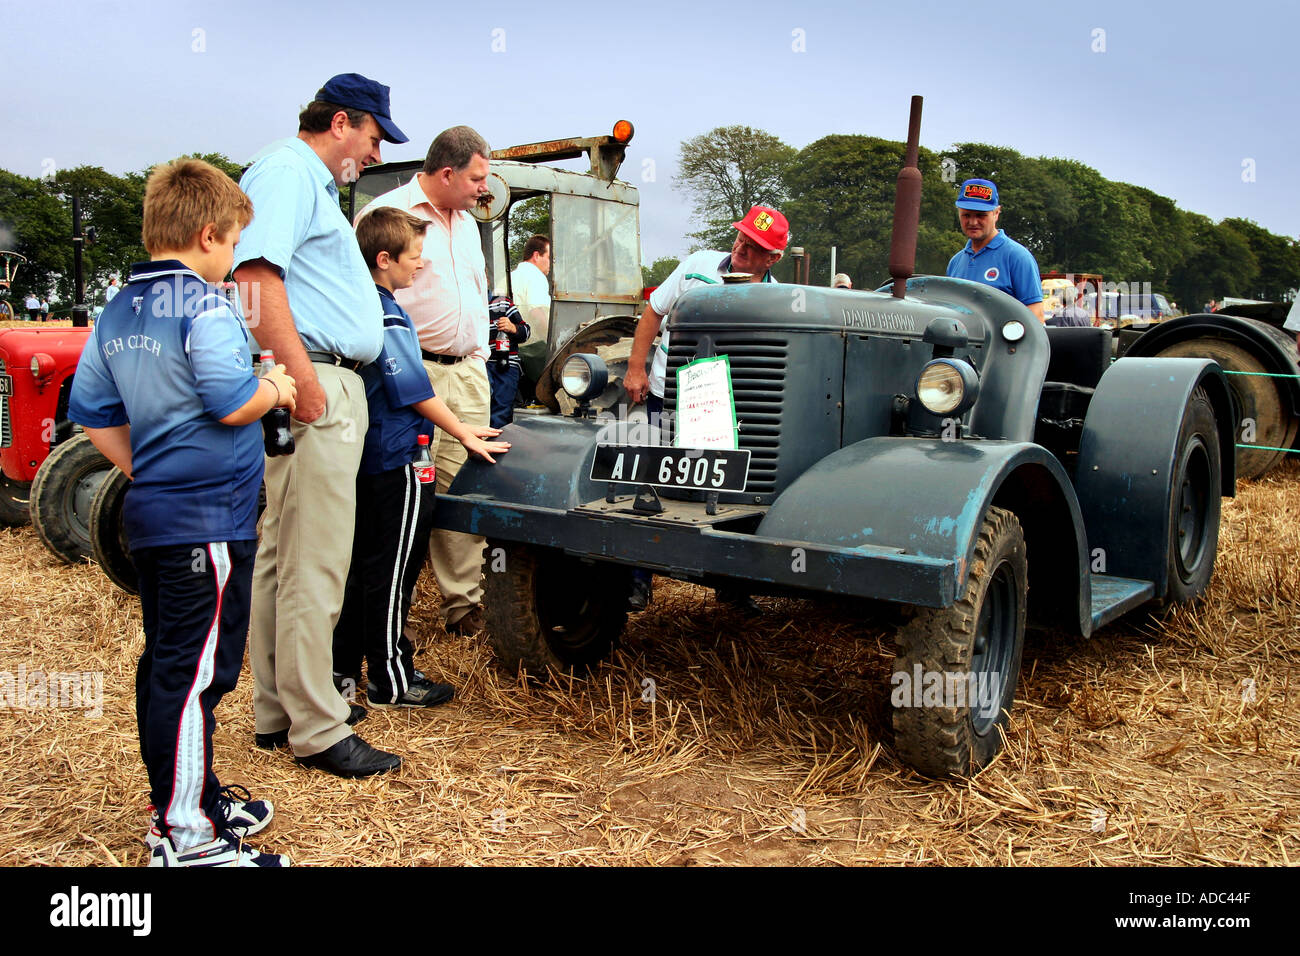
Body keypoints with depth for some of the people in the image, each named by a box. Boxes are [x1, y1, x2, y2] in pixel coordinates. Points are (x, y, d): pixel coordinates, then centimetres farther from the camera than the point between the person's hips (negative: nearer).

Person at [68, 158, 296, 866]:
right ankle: (186, 837, 1)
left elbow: (92, 412, 16)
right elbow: (232, 404, -21)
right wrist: (274, 389, -2)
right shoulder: (204, 307, -14)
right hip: (208, 520, -9)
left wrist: (144, 474, 20)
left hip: (151, 514, 10)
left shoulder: (116, 314, 13)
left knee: (165, 662, 16)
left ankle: (184, 798, 30)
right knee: (196, 671, -5)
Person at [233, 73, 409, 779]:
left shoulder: (316, 184, 25)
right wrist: (303, 382, -25)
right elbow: (256, 276, -21)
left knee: (285, 556, 14)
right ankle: (316, 730, 2)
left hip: (331, 386, 11)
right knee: (313, 566, -6)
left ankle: (279, 711, 24)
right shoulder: (286, 171, -7)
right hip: (314, 388, -11)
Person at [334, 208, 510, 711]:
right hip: (397, 462, -10)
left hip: (369, 457, 10)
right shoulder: (388, 320, -18)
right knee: (392, 574, -1)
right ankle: (391, 682, 9)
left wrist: (457, 427, 18)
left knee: (363, 563, 17)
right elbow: (416, 393, -17)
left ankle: (343, 667, 27)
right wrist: (466, 435, -7)